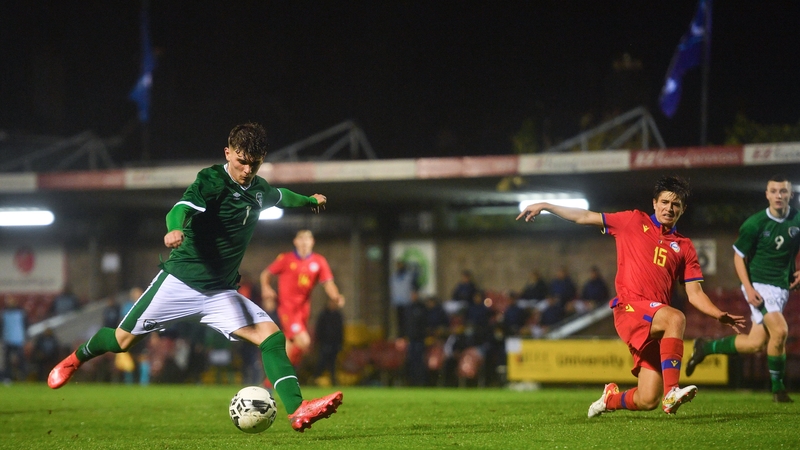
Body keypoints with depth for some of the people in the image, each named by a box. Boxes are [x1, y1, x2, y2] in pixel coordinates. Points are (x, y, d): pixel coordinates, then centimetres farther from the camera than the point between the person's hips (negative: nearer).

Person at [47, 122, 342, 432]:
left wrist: (309, 200, 51)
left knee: (272, 336, -15)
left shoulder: (259, 189, 9)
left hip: (221, 294, 5)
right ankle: (77, 358, 35)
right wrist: (175, 229, -55)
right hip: (181, 281, -5)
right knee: (123, 340, 2)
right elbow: (183, 207, -33)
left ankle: (298, 411, -23)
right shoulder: (213, 180, -14)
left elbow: (280, 196, 34)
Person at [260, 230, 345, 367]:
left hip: (303, 308, 5)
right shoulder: (285, 259, -3)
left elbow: (328, 283, 0)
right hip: (287, 307, -5)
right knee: (304, 342, -21)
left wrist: (336, 296, -20)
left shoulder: (319, 261, 4)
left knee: (291, 347, 11)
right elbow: (266, 274, 7)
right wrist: (266, 288, -12)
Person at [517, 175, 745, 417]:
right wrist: (545, 206, 12)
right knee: (676, 318, -36)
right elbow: (584, 217, 15)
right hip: (630, 308, -4)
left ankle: (611, 398, 30)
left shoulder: (684, 247, 17)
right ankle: (671, 392, -42)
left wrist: (719, 315, -4)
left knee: (647, 401, -4)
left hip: (655, 320, 4)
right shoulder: (634, 222, 12)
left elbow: (695, 293, 13)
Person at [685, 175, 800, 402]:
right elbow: (739, 256, -3)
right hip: (759, 285, -5)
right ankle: (777, 388, -7)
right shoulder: (754, 224, -10)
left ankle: (706, 347, 24)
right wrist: (748, 288, -14)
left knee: (755, 343, 1)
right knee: (780, 330, -24)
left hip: (781, 289, 5)